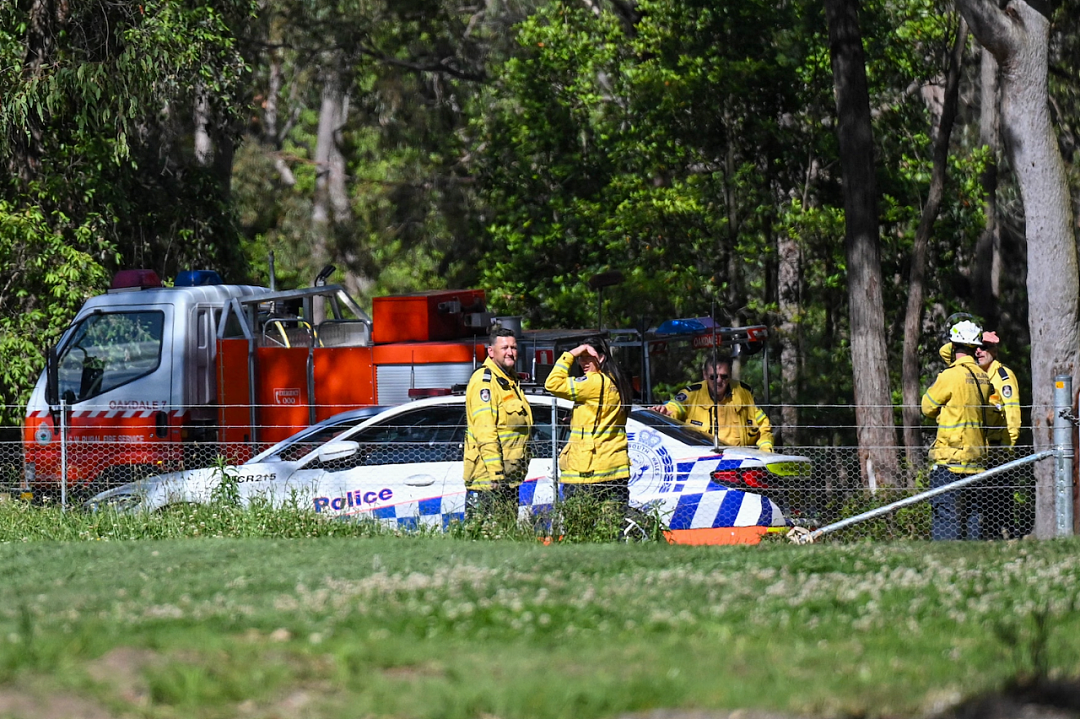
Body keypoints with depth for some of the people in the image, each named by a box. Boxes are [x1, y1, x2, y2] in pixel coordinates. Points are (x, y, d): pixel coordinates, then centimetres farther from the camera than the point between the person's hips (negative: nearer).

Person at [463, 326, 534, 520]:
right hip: (486, 479, -10)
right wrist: (495, 473, -25)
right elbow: (484, 431, -20)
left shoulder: (510, 380, 19)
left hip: (509, 478, 10)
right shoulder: (484, 380, -12)